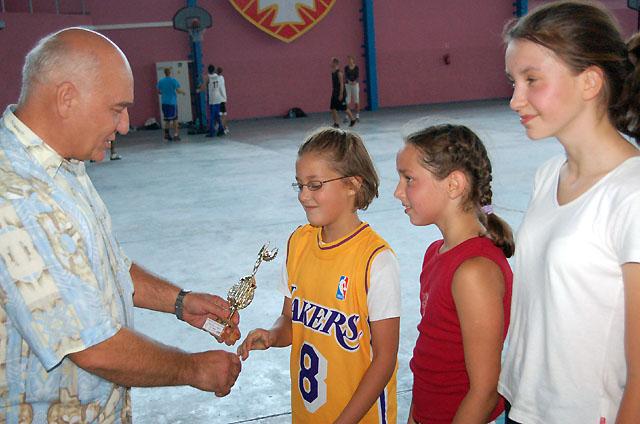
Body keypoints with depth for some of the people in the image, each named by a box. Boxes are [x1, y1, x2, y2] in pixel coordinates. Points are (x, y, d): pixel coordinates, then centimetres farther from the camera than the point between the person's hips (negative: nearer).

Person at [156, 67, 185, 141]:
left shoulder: (160, 81, 5)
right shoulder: (173, 80, -8)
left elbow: (158, 92, 11)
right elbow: (178, 90, -13)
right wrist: (183, 92, 8)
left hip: (164, 102, 4)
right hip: (172, 102, -4)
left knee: (167, 119, 12)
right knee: (175, 119, 3)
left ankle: (167, 134, 7)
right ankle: (175, 134, 0)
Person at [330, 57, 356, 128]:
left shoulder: (339, 72, -16)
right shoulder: (332, 72, 9)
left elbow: (341, 84, -18)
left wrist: (341, 94, -22)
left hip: (340, 93, -8)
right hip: (334, 93, 8)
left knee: (344, 108, 1)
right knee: (333, 108, 2)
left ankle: (352, 119, 20)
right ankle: (336, 123, 7)